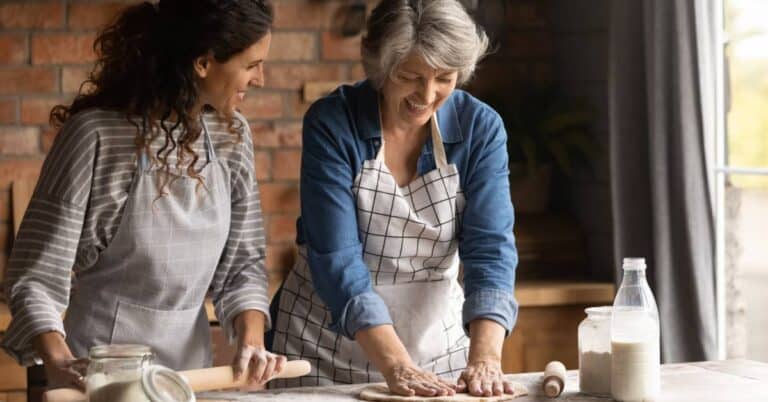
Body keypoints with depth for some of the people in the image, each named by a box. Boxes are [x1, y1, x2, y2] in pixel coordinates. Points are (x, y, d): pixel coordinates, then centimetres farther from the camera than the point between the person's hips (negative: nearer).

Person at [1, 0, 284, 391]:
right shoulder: (98, 135, -19)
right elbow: (35, 276, -17)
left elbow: (242, 261, 4)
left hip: (193, 364, 6)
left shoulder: (230, 134, -2)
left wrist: (251, 341, -12)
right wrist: (59, 363, -31)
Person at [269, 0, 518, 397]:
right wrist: (394, 365, -32)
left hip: (438, 344, 2)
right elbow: (336, 256, -22)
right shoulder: (332, 123, -16)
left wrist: (485, 357, -30)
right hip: (326, 349, -2)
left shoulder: (481, 128, -8)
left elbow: (491, 247, -15)